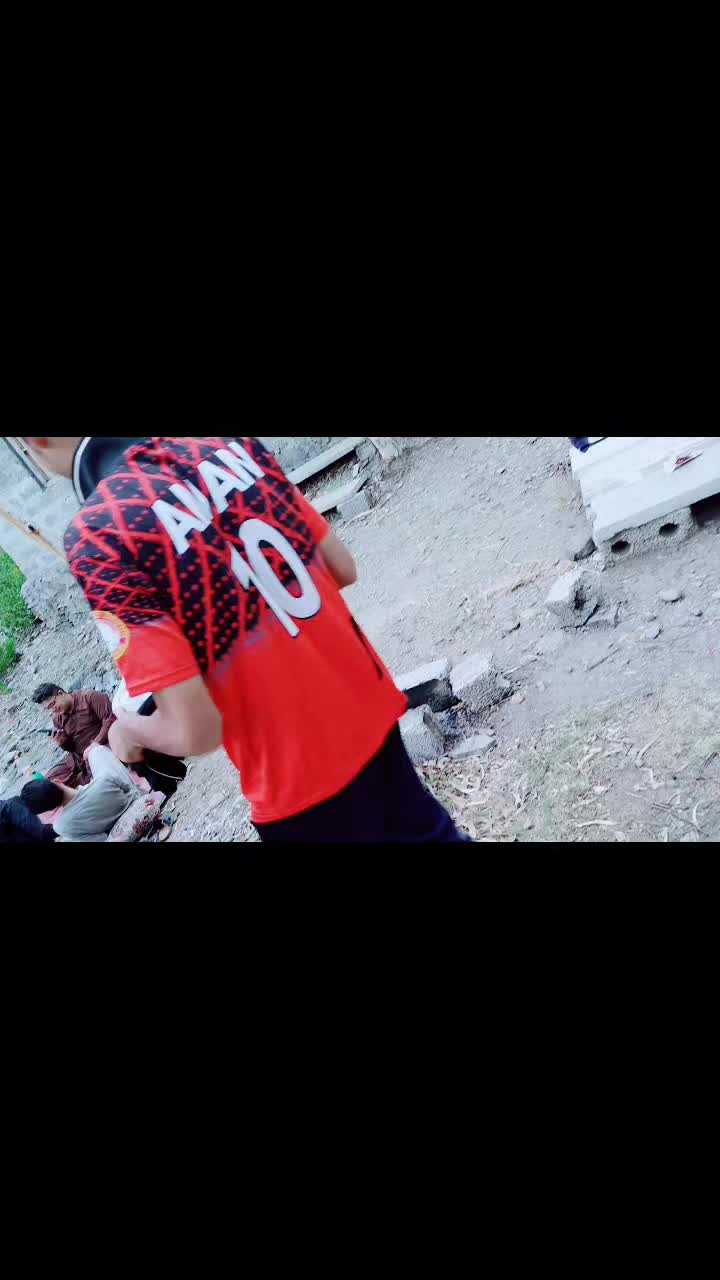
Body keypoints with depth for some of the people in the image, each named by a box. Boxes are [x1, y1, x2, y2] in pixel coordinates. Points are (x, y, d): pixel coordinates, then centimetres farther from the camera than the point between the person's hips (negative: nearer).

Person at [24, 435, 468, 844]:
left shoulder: (97, 536, -23)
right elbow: (343, 568, 2)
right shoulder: (229, 444, -5)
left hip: (302, 779, -5)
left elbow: (194, 732, -23)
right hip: (371, 710, 5)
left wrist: (126, 726, -2)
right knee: (426, 829, 30)